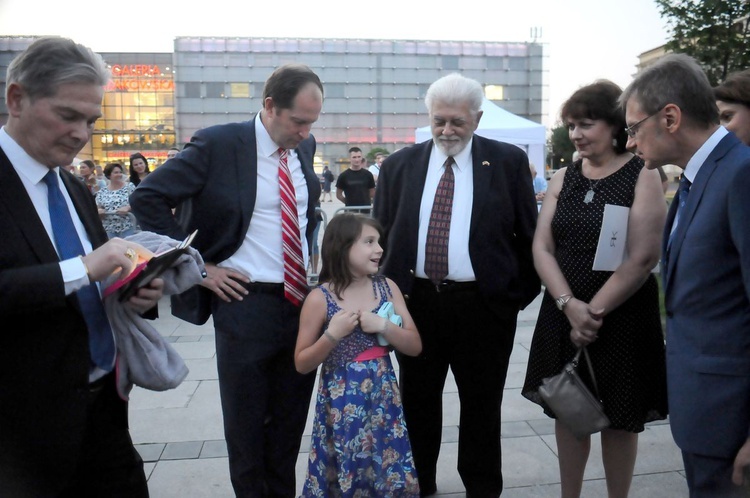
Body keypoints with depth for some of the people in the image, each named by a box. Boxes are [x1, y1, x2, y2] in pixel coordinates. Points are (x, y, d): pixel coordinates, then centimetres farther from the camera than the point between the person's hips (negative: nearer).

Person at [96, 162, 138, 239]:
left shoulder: (130, 187, 3)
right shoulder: (102, 192, 8)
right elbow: (97, 209, 11)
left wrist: (127, 208, -18)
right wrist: (99, 211, -11)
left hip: (127, 228, -2)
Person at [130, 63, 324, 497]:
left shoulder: (304, 146, 6)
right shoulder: (218, 144, -11)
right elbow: (148, 198, -10)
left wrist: (314, 258, 11)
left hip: (304, 300, 5)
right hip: (246, 302, -5)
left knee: (291, 420, 17)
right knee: (246, 424, 10)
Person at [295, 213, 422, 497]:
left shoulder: (387, 287, 0)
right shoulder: (320, 298, -10)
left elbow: (415, 346, 1)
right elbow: (302, 364, -5)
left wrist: (382, 325, -15)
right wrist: (332, 335, -20)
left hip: (383, 399, 3)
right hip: (341, 403, -3)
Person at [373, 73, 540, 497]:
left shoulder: (508, 161, -1)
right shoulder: (399, 165, 5)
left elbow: (528, 234, 2)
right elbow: (382, 236, 7)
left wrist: (520, 295, -2)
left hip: (484, 305, -2)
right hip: (415, 302, 3)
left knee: (482, 408, 13)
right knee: (417, 404, 17)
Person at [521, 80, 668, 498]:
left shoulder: (643, 177, -6)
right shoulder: (563, 178, 6)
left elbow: (643, 259, -13)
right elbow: (542, 249, 0)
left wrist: (595, 311, -15)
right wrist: (570, 305, -14)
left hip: (622, 318, -4)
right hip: (564, 315, 4)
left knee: (619, 419, 9)